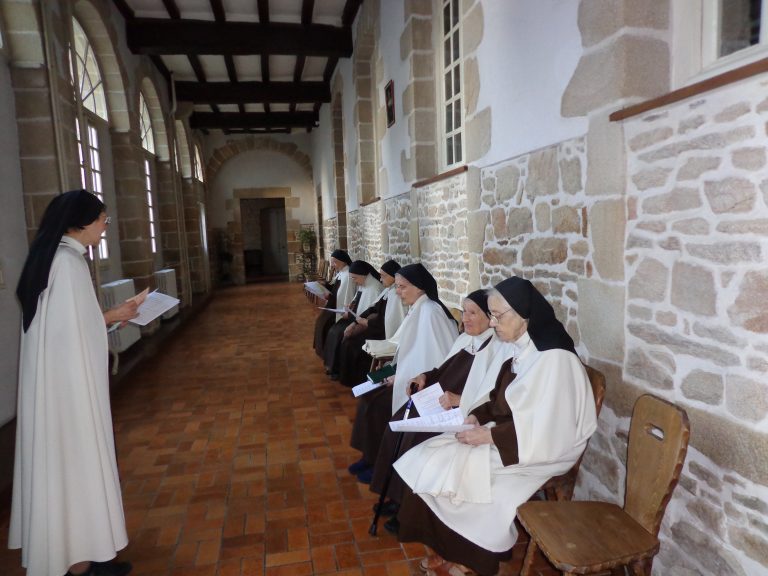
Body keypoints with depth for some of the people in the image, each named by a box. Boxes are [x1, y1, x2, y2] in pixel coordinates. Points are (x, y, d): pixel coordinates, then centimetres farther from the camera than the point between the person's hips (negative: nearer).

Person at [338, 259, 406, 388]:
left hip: (385, 333, -9)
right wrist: (355, 322, 1)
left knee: (352, 343, -9)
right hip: (379, 326, 9)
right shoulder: (388, 290, 7)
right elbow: (373, 308, 10)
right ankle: (347, 376, 11)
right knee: (349, 335, 0)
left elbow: (389, 322, -26)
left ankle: (356, 381, 12)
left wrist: (366, 322, -14)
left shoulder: (396, 295, -22)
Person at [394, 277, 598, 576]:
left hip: (536, 451, -8)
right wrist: (477, 416, -3)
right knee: (431, 460, -6)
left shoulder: (554, 359, -22)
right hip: (501, 435, 8)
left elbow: (546, 431, -24)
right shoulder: (517, 350, 4)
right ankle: (449, 551, 6)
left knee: (447, 471, -15)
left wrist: (489, 436, -22)